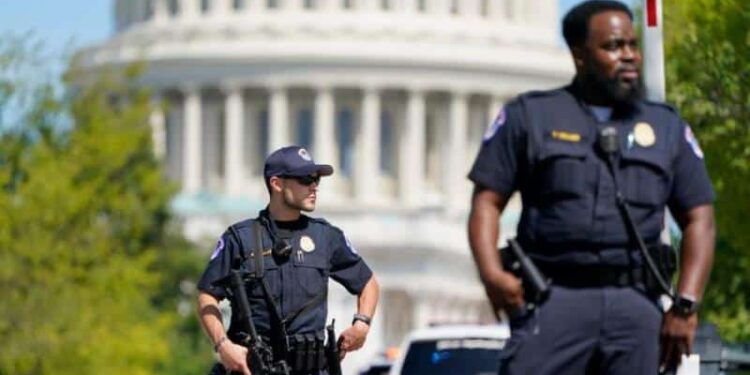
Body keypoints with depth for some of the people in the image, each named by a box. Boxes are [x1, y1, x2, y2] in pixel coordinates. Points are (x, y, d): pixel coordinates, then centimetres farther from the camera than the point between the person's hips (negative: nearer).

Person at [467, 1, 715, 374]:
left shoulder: (667, 127, 18)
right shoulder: (530, 116, 12)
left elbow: (699, 218, 14)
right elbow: (487, 200, 7)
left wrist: (686, 304, 0)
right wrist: (492, 273, -12)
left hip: (635, 303, 3)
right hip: (553, 298, -3)